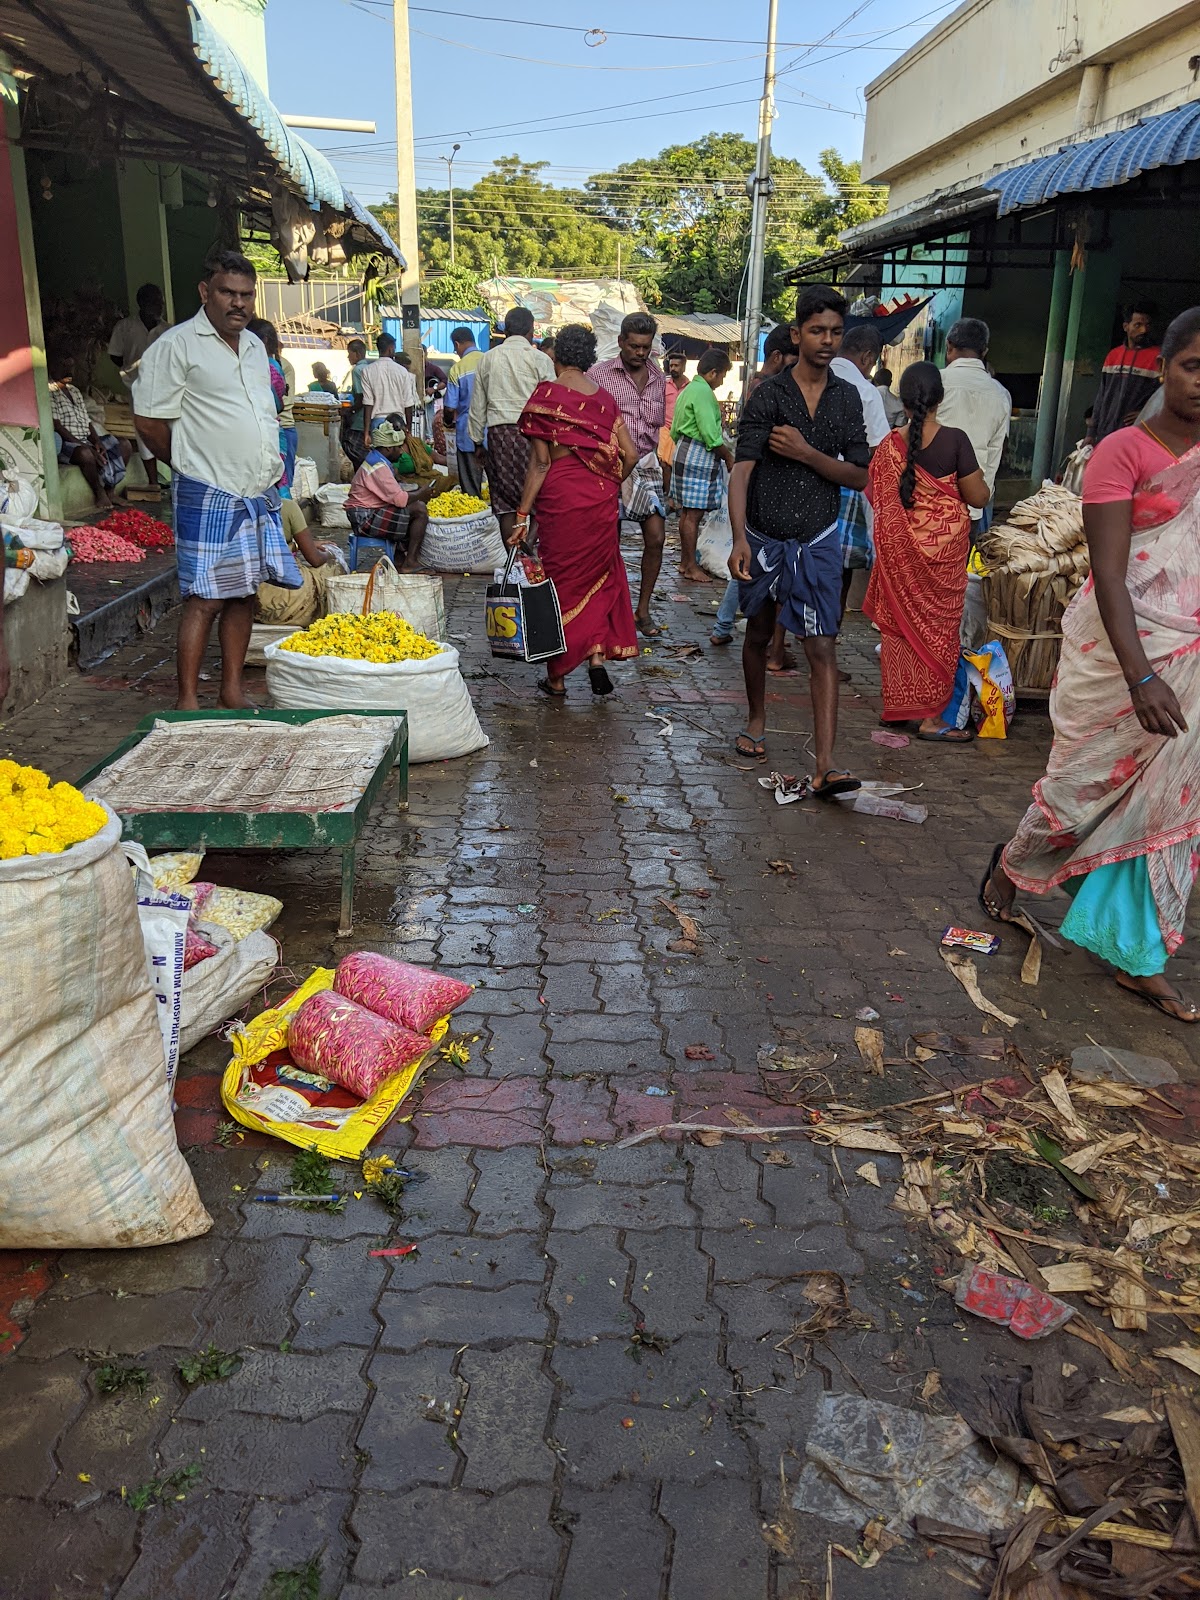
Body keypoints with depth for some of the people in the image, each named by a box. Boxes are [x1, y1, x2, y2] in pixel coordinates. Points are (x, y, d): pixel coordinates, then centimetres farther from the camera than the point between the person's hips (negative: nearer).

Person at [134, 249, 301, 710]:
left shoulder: (254, 347, 16)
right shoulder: (177, 345, -7)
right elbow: (149, 419, -7)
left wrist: (268, 463, 15)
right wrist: (194, 465, 1)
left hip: (260, 493, 7)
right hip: (209, 497, -7)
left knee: (243, 594, 11)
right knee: (205, 599, -8)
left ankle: (233, 692, 20)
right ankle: (188, 701, -1)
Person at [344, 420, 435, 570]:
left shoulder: (378, 462, 15)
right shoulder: (379, 467, -19)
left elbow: (394, 493, 16)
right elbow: (399, 499, -23)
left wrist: (419, 492, 5)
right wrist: (421, 493, -7)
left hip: (366, 515, 11)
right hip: (366, 519, -11)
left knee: (416, 504, 17)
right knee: (420, 510, -17)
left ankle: (407, 554, 9)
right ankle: (409, 564, -17)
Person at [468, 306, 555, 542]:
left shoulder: (487, 359, 11)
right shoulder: (539, 359, 0)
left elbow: (477, 407, 14)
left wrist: (477, 441, 21)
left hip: (498, 433, 3)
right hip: (530, 431, -3)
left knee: (506, 502, 5)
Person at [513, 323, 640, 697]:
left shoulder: (546, 395, -6)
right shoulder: (605, 398, 6)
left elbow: (540, 463, -10)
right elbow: (630, 455, 3)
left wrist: (522, 515, -7)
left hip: (560, 498, -3)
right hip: (602, 502, 3)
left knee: (560, 579, 7)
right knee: (600, 575, 19)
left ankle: (557, 677, 14)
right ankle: (598, 654, 4)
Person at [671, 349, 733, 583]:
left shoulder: (688, 390, 17)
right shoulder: (703, 392, -15)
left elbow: (675, 431, 22)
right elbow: (711, 436, -18)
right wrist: (728, 456, -7)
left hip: (684, 452, 10)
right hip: (699, 457, -10)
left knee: (687, 512, 13)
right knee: (693, 513, -7)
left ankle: (685, 561, 19)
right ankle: (691, 567, -4)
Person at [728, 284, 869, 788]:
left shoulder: (847, 397, 3)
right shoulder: (768, 395, -6)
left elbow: (858, 476, 0)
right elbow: (741, 472, -15)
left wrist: (805, 453, -15)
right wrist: (739, 540, -28)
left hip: (817, 543, 1)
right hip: (764, 538, 0)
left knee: (823, 649, -9)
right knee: (758, 635, 16)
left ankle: (826, 765, -13)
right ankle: (757, 719, 41)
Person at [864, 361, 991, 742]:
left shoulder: (890, 445, -3)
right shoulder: (954, 440, -12)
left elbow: (877, 498, 6)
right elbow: (978, 497, -9)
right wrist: (975, 474, 10)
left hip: (898, 546, 3)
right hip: (944, 544, -3)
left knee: (901, 623, 13)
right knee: (938, 625, 4)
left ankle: (899, 705, 20)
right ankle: (931, 717, 6)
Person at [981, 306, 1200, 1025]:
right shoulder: (1124, 450, -10)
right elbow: (1108, 577, -17)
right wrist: (1141, 677, -25)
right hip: (1121, 646, -5)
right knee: (1091, 783, 6)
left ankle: (1141, 958, 18)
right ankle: (1013, 862, 37)